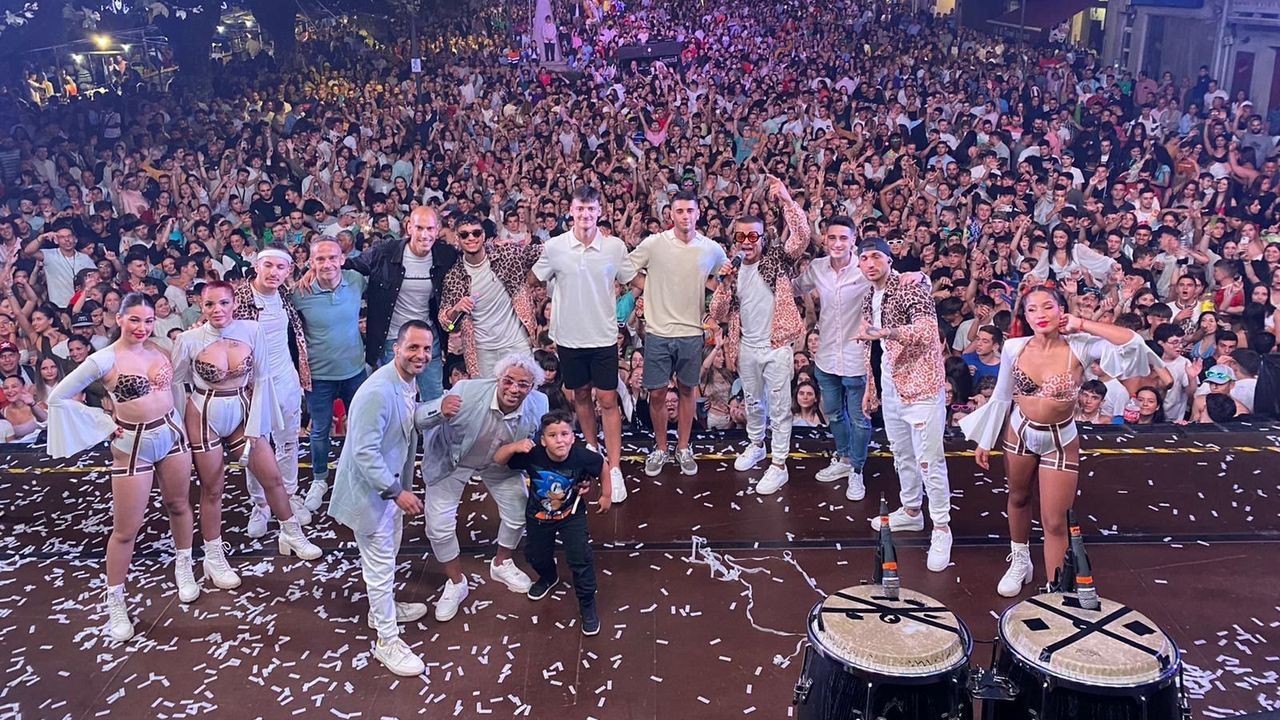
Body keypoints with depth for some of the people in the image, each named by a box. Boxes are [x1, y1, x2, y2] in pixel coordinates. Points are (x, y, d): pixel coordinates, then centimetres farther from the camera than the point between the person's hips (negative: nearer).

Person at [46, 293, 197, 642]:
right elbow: (58, 398, -11)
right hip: (132, 446, -4)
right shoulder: (105, 359, -15)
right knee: (127, 529, 2)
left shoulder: (160, 348, -1)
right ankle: (115, 601, 19)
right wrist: (104, 424, -11)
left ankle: (184, 568, 41)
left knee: (178, 505, 19)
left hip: (172, 435, 5)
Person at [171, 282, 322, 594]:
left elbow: (261, 379, -4)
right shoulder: (189, 340, -13)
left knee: (273, 477, 9)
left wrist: (254, 426, -6)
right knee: (212, 490, 9)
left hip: (243, 413, 3)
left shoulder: (251, 330, -9)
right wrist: (180, 429, -1)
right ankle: (213, 557, 26)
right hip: (204, 417, -2)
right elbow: (176, 384, -1)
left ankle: (292, 534, 32)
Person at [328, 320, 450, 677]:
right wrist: (398, 492, -28)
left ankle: (383, 609, 50)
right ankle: (387, 641, 19)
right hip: (370, 489, -9)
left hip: (391, 483, 9)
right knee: (381, 563, 4)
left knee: (387, 552, 27)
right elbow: (365, 452, -31)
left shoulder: (408, 381, -3)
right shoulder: (377, 392, -32)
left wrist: (438, 411, -8)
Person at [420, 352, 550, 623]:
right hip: (452, 461, -3)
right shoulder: (465, 392, -38)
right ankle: (455, 583, 24)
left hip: (500, 465, 3)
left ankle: (501, 564, 42)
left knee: (519, 514, 10)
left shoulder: (539, 405, -25)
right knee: (439, 526, -4)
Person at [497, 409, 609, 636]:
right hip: (538, 516, 2)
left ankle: (588, 605, 15)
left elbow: (603, 465, -10)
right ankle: (548, 578, 58)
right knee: (536, 556, 22)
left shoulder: (582, 457, -31)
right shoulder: (533, 454, -32)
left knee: (580, 560, -8)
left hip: (571, 515, -2)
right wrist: (514, 446, -43)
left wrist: (606, 495, 0)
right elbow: (498, 460, -23)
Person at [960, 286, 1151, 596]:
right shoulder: (1013, 348, -13)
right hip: (1019, 432, 3)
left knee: (1054, 522, 1)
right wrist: (984, 441, 4)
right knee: (1018, 498, 24)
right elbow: (1001, 397, -1)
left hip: (1060, 440, -3)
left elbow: (1133, 344, -31)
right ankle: (1020, 561, 48)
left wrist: (1082, 324, -25)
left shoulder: (1079, 347, -19)